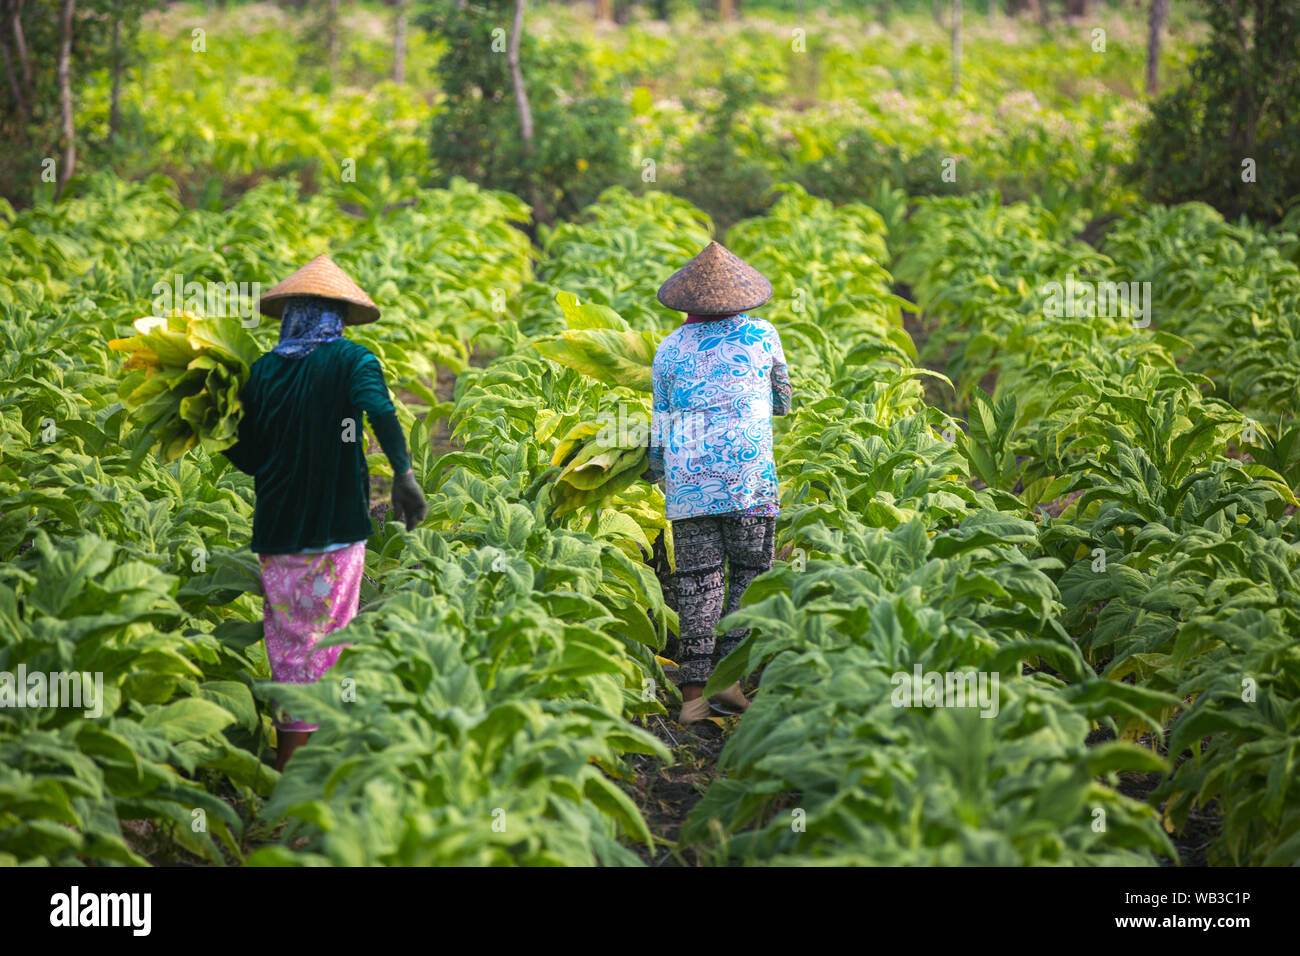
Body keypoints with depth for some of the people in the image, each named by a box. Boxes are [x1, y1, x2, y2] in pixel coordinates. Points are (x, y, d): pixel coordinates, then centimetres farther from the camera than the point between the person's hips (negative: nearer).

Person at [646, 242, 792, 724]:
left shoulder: (669, 350, 10)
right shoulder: (761, 336, 7)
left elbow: (661, 426, 15)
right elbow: (782, 400, 23)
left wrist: (655, 473, 32)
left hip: (688, 484, 2)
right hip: (749, 480, -2)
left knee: (696, 580, 2)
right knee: (749, 575, 5)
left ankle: (694, 689, -2)